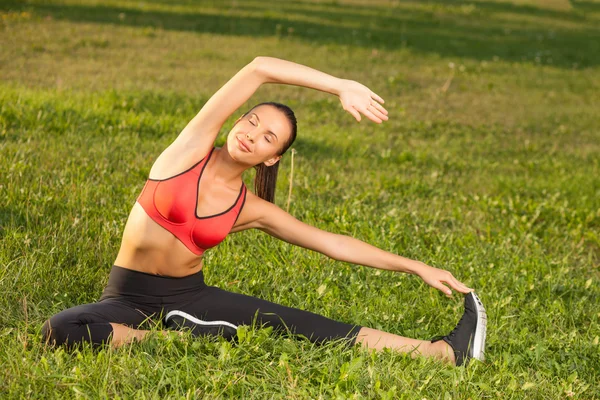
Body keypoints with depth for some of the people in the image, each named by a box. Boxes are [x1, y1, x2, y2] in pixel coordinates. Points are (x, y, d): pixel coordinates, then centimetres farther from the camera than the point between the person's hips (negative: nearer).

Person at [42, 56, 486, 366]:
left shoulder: (253, 211, -1)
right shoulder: (193, 146, -10)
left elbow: (333, 243, 7)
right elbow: (259, 68, -17)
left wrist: (416, 267, 5)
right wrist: (342, 86, -18)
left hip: (189, 296, 2)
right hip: (130, 297, -2)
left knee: (317, 330, -11)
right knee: (60, 330, -36)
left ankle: (449, 352, -7)